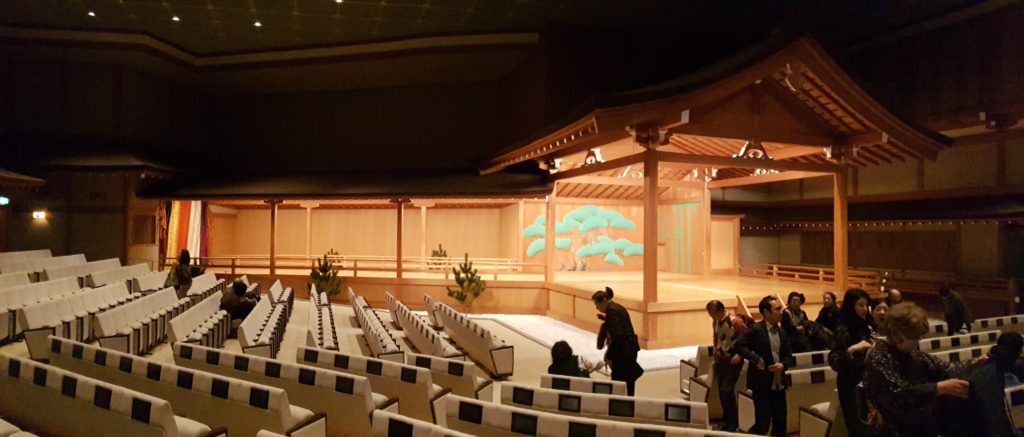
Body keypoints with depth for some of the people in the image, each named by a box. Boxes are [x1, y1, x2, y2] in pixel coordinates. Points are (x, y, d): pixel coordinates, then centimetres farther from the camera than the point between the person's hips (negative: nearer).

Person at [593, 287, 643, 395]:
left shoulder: (612, 311, -17)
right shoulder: (616, 307, 13)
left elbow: (617, 335, -22)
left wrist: (609, 355, -18)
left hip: (623, 350, -10)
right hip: (630, 347, 10)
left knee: (618, 380, -3)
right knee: (628, 380, 16)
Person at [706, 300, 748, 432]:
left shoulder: (736, 322, -19)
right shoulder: (715, 322, 2)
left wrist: (739, 355, -21)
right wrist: (715, 355, 13)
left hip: (733, 361, -6)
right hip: (720, 360, 6)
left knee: (727, 390, -11)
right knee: (722, 391, 9)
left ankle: (733, 422, 6)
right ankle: (726, 419, 25)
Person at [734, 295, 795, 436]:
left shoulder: (782, 331, 10)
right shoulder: (755, 329, -12)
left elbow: (789, 355, 12)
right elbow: (738, 346, -21)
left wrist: (783, 365, -8)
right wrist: (756, 359, -24)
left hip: (779, 385, 7)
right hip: (762, 385, -7)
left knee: (780, 424, 14)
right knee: (762, 425, -7)